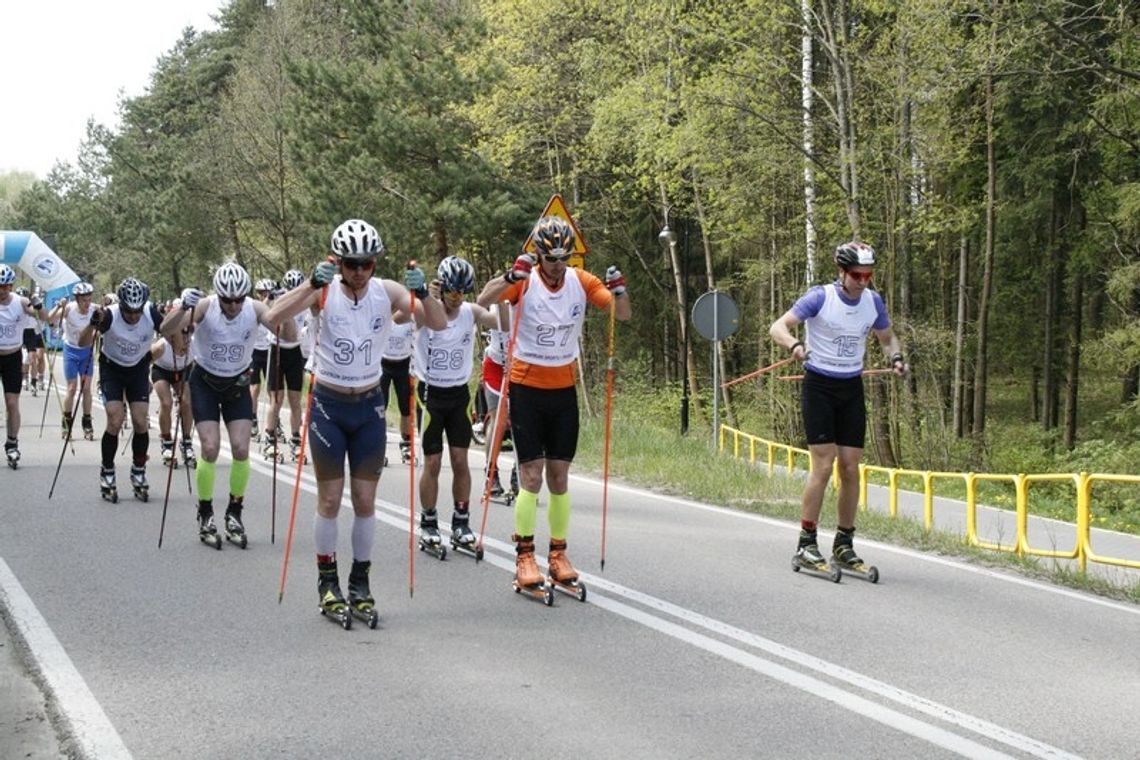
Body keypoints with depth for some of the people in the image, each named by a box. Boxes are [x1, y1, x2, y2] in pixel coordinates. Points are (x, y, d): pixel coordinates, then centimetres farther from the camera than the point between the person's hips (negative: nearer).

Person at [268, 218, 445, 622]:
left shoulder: (387, 292, -7)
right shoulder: (324, 291, -12)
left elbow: (439, 324, -13)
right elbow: (275, 315, -27)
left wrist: (423, 293, -32)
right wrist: (312, 284, -39)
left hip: (369, 406, 2)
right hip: (328, 404, -2)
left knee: (365, 501, 5)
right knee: (330, 499, 2)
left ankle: (360, 584, 17)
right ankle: (328, 582, 15)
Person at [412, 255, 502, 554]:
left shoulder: (471, 312, -2)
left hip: (459, 394, 3)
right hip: (430, 394, -3)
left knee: (460, 461, 3)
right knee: (433, 463, -1)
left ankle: (461, 524, 14)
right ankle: (428, 525, 12)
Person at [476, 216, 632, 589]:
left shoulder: (581, 282, -1)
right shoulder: (525, 282, -11)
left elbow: (623, 314, -1)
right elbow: (483, 301, -25)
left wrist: (619, 289, -20)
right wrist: (512, 276, -39)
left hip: (564, 388, 3)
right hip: (527, 386, -3)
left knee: (559, 477, 8)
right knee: (532, 476, -7)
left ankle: (558, 554, 15)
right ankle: (524, 557, 0)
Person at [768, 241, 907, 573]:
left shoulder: (873, 302, 3)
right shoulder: (819, 298, -12)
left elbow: (887, 337, 19)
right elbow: (777, 327, -17)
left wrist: (896, 357, -3)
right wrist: (794, 345, -38)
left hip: (852, 389, 5)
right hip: (819, 386, -5)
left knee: (851, 469, 2)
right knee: (823, 465, -12)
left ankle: (844, 542, 13)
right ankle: (806, 542, -5)